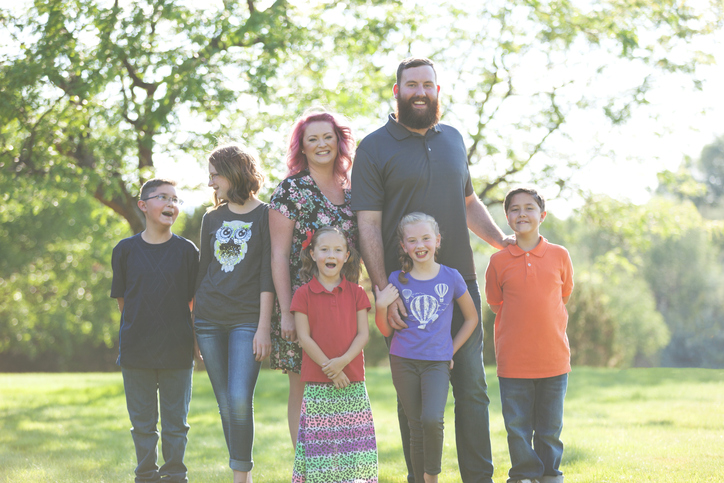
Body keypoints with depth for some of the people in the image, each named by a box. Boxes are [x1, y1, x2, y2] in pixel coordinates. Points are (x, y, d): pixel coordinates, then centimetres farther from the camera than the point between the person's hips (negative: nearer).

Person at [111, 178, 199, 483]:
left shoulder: (187, 251, 1)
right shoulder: (125, 250, 2)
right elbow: (122, 299, 9)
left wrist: (198, 340, 3)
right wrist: (141, 326, 6)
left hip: (177, 353, 0)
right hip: (136, 352, 1)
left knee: (175, 424, 6)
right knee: (142, 424, 9)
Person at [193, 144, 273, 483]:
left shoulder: (265, 215, -2)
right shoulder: (212, 219, 13)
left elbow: (268, 276, -6)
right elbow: (203, 273, 17)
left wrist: (264, 327, -12)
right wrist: (194, 325, 14)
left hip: (247, 320, -5)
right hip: (209, 321, 5)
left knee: (240, 400, -18)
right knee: (225, 406, 6)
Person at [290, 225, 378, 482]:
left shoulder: (356, 293, 6)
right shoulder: (303, 294, 1)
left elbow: (363, 334, 1)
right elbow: (304, 337, -4)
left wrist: (343, 361, -15)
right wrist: (328, 367, -12)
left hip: (352, 380, 2)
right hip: (317, 383, -1)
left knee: (354, 440, 2)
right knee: (319, 441, -1)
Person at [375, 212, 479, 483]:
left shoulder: (451, 277, -1)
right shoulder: (397, 280, 1)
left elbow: (471, 318, 12)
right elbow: (386, 331, 7)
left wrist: (451, 351, 6)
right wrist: (381, 306, -11)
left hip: (437, 362, -1)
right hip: (403, 361, 2)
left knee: (432, 419, -20)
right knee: (416, 427, 3)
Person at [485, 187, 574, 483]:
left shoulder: (559, 256, 1)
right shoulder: (499, 261, -1)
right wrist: (522, 324, 5)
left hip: (553, 359, 1)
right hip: (513, 361, -1)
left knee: (550, 428, 10)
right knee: (517, 428, 4)